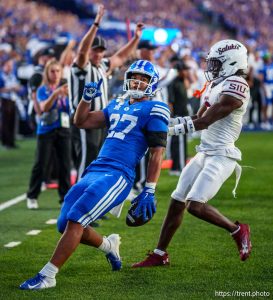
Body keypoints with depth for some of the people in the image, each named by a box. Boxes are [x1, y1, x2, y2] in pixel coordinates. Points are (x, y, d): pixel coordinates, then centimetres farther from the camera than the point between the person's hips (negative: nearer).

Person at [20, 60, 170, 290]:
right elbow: (81, 122, 26)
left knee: (75, 221, -19)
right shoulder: (117, 105, 22)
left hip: (118, 176, -8)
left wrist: (149, 191, -14)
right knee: (66, 225, 6)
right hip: (94, 172, 8)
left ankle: (47, 275, -15)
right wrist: (88, 97, 9)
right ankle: (109, 245, 32)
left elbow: (157, 153, -7)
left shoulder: (153, 110, -1)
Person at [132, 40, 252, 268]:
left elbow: (204, 122, -18)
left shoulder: (235, 87, -17)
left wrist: (169, 130, -15)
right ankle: (160, 254, 17)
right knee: (177, 202, 9)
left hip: (221, 156, -9)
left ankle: (238, 231, 5)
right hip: (205, 153, 9)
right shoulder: (216, 84, 13)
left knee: (195, 205, -17)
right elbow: (198, 118, 19)